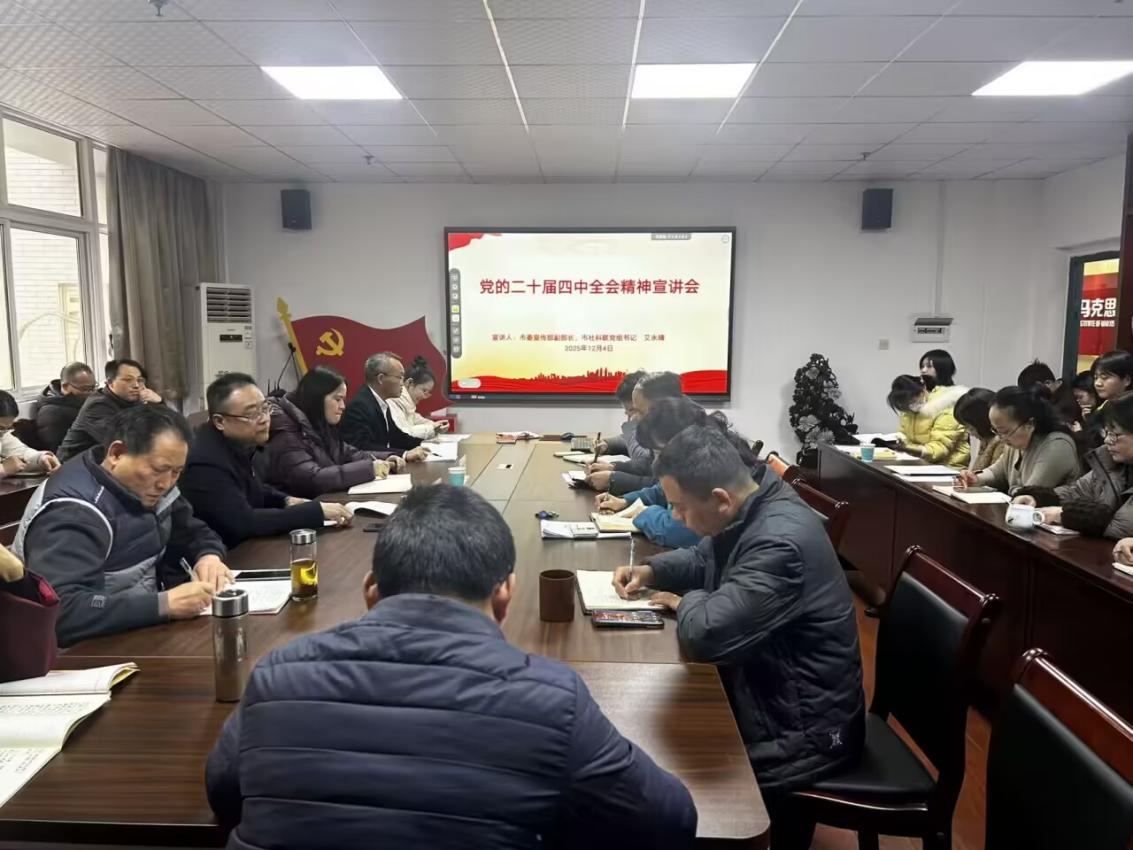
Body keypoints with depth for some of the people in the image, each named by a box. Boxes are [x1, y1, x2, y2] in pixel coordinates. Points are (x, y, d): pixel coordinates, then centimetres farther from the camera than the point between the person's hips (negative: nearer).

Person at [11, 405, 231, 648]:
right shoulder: (73, 512, -23)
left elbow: (194, 531, 12)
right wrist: (164, 604, -38)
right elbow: (59, 610, -35)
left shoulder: (148, 484, -1)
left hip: (144, 630, 7)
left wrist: (209, 555, -9)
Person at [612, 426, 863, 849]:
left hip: (804, 727, -9)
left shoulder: (779, 543, -32)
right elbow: (704, 560, 17)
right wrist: (650, 571, -1)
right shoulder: (749, 512, -3)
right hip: (770, 691, 9)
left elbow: (706, 634, -37)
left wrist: (687, 602, -15)